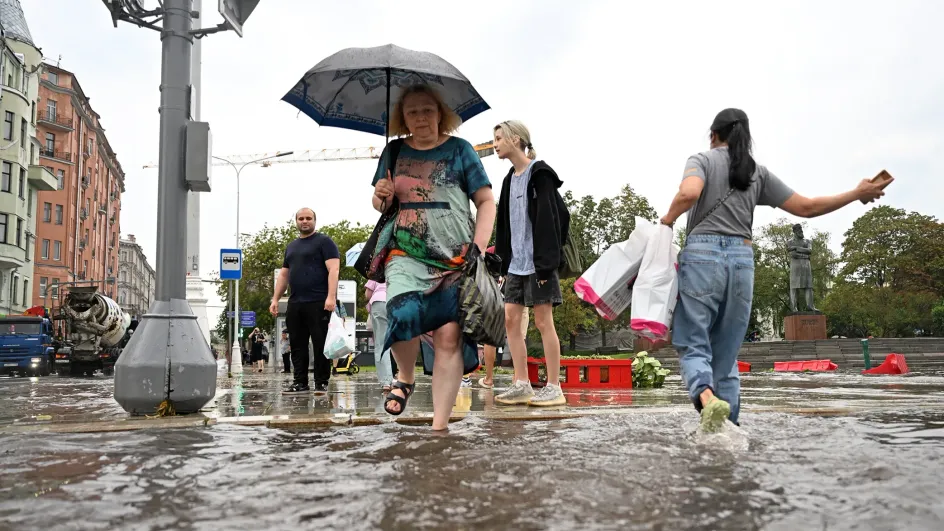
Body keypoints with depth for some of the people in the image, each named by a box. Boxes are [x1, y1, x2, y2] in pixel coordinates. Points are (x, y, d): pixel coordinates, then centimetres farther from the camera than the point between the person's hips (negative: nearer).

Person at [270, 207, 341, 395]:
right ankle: (300, 383, 12)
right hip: (295, 304, 7)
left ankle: (321, 383, 1)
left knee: (321, 344, -4)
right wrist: (275, 299, 15)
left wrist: (331, 297, -20)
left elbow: (333, 269, -9)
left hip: (319, 304, -7)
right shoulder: (291, 246, 22)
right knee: (297, 345, 7)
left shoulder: (324, 241, 1)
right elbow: (284, 275, 25)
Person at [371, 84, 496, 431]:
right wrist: (380, 198, -4)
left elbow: (486, 202, 5)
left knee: (449, 335, -10)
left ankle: (440, 425, -3)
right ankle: (406, 377, 6)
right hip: (406, 255, 1)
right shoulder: (394, 152, 12)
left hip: (455, 259, -1)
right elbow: (381, 205, 21)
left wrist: (478, 247, -9)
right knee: (403, 315, -25)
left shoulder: (459, 150, 6)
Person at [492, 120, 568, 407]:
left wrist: (546, 262, -20)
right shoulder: (510, 178, 15)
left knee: (543, 321, -5)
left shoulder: (540, 174, -8)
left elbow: (549, 220, -14)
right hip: (516, 263, 8)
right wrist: (504, 263, 13)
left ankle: (554, 388, 3)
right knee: (511, 319, 5)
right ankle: (521, 385, 11)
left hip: (538, 262, -8)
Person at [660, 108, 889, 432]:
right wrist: (857, 194, 30)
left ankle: (707, 397, -31)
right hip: (742, 261, 4)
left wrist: (667, 221, 1)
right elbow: (806, 207, 17)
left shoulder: (701, 160, 5)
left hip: (702, 255, -3)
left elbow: (689, 193, -17)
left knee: (692, 345, -1)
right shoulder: (759, 172, 17)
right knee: (726, 354, 12)